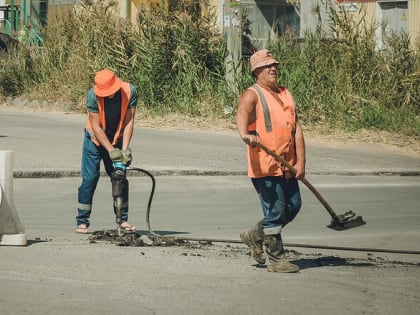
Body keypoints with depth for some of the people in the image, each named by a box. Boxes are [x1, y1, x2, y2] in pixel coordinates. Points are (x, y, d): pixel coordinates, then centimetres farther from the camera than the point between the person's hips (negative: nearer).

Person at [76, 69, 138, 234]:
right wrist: (111, 150, -28)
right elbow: (96, 126, -24)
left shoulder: (130, 91, -22)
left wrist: (125, 149, -25)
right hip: (95, 140, -3)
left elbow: (129, 122, -18)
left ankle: (123, 220, 10)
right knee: (90, 179, -7)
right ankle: (82, 222, -1)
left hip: (116, 140, 3)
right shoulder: (93, 95, -28)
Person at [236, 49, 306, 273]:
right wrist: (245, 134, -49)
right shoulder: (252, 95, -5)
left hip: (287, 166, 7)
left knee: (294, 206, 11)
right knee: (275, 211, -6)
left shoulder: (285, 94, 17)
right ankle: (276, 260, 4)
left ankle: (256, 236, 30)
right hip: (264, 165, -7)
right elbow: (242, 114, -26)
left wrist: (300, 161, 2)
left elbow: (296, 127, 12)